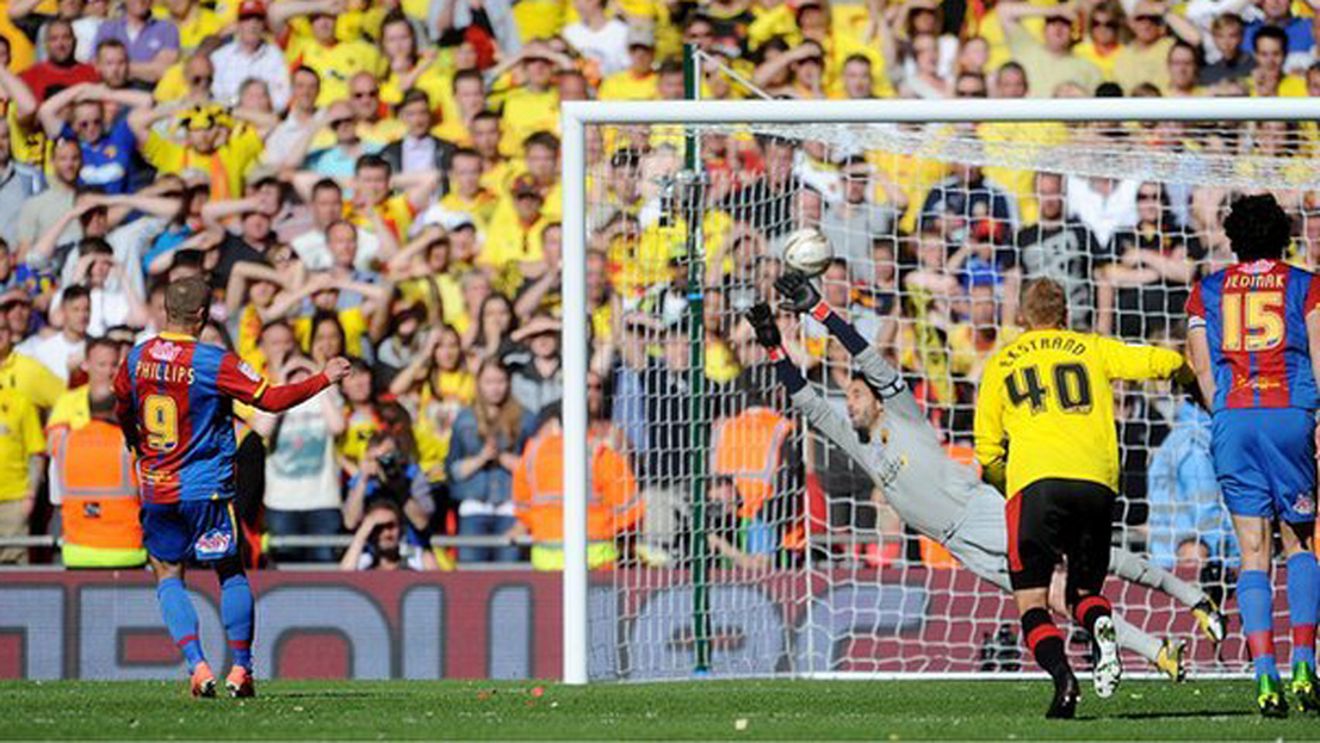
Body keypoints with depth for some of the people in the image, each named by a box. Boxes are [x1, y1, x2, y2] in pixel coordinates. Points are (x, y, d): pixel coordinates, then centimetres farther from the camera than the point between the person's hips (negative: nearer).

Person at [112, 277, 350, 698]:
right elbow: (271, 399, -14)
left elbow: (123, 413, 15)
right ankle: (240, 669, 10)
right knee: (231, 573, 13)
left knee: (167, 576, 11)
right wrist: (325, 379, -2)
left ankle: (197, 665, -6)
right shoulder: (214, 362, -15)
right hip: (207, 488, -3)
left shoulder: (137, 358, -1)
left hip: (156, 489, 3)